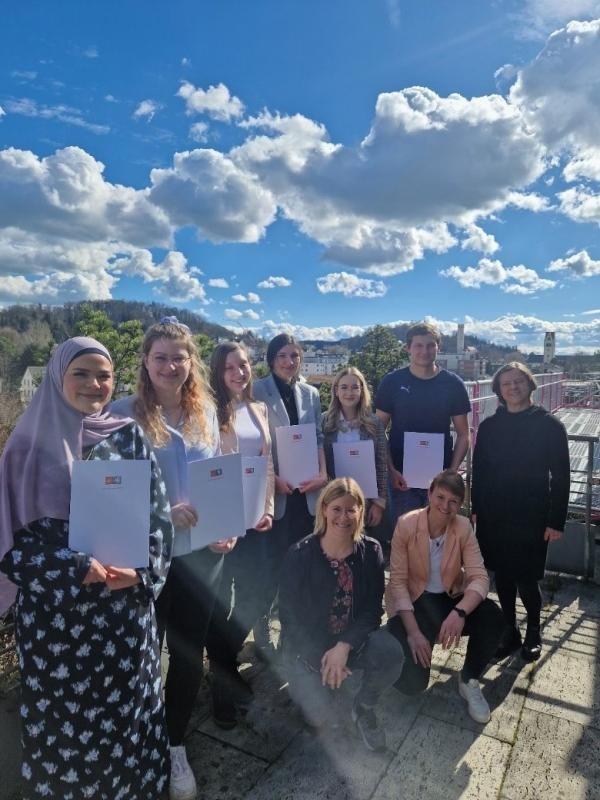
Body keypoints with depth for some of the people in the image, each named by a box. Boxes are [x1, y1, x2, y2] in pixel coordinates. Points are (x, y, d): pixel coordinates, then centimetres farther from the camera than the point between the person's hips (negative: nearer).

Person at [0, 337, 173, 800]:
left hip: (125, 605, 1)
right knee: (64, 716, 14)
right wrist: (74, 568, -18)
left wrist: (141, 570, -14)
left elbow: (159, 513, 1)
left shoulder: (129, 438, 0)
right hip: (54, 610, -1)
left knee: (125, 708, 16)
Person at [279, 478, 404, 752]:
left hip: (353, 638, 2)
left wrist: (344, 646, -24)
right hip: (308, 646, -2)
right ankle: (304, 682, 17)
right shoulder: (300, 554, -17)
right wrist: (322, 657, -19)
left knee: (391, 654, -26)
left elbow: (373, 608, -10)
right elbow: (289, 616, -12)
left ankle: (364, 707, 5)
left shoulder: (370, 550, -10)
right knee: (321, 717, -19)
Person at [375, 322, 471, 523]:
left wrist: (452, 471, -6)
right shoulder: (392, 382, -2)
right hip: (401, 478, -1)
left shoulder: (452, 384, 1)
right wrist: (391, 470, -9)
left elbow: (463, 434, 5)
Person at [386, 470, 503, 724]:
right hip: (412, 603, -3)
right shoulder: (406, 524, -20)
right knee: (412, 682, -17)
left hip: (450, 599, 3)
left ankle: (469, 681, 1)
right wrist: (413, 631, -24)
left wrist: (459, 612, -37)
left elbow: (479, 577, -18)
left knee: (492, 617, -26)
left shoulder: (463, 527, -11)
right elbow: (398, 582, -16)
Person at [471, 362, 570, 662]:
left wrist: (556, 520, -8)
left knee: (526, 579, 2)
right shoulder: (489, 426, 3)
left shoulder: (549, 425, -5)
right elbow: (479, 471, 7)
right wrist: (477, 509, 6)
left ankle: (533, 633, 29)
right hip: (494, 516, 3)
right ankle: (510, 631, 32)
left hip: (531, 518, -3)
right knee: (503, 576, 12)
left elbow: (561, 477, -5)